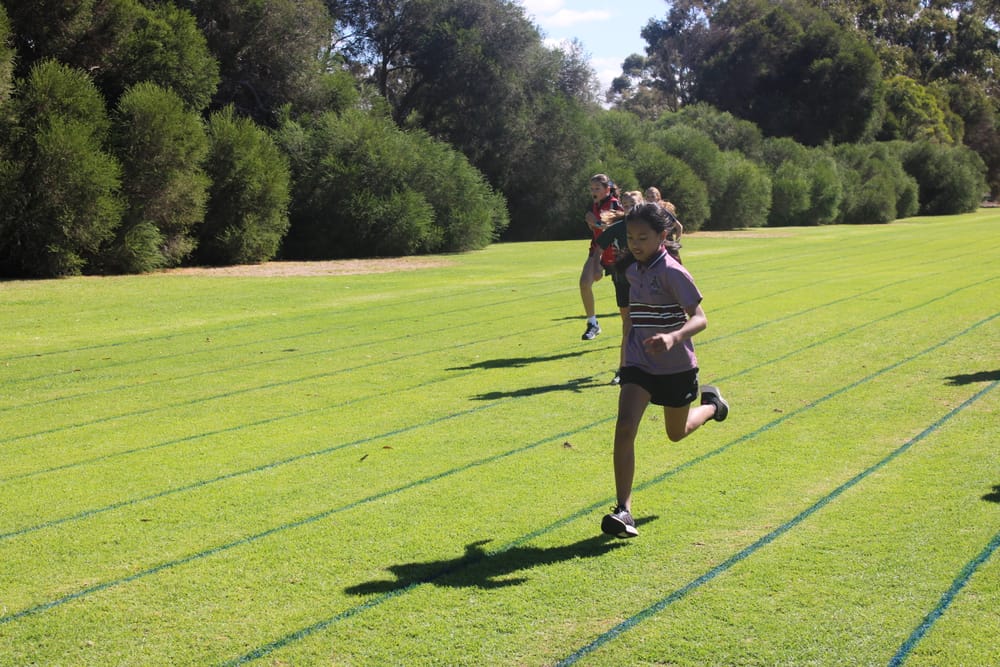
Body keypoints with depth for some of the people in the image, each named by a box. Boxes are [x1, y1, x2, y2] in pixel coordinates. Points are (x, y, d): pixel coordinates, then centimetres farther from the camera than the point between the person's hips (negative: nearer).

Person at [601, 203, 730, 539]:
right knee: (625, 427, -17)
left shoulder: (673, 272, -17)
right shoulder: (633, 272, 3)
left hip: (676, 366, -4)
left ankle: (711, 404, 50)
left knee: (677, 433, 16)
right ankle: (623, 510, -17)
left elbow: (699, 319, -24)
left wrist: (673, 337, -43)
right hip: (639, 364, 4)